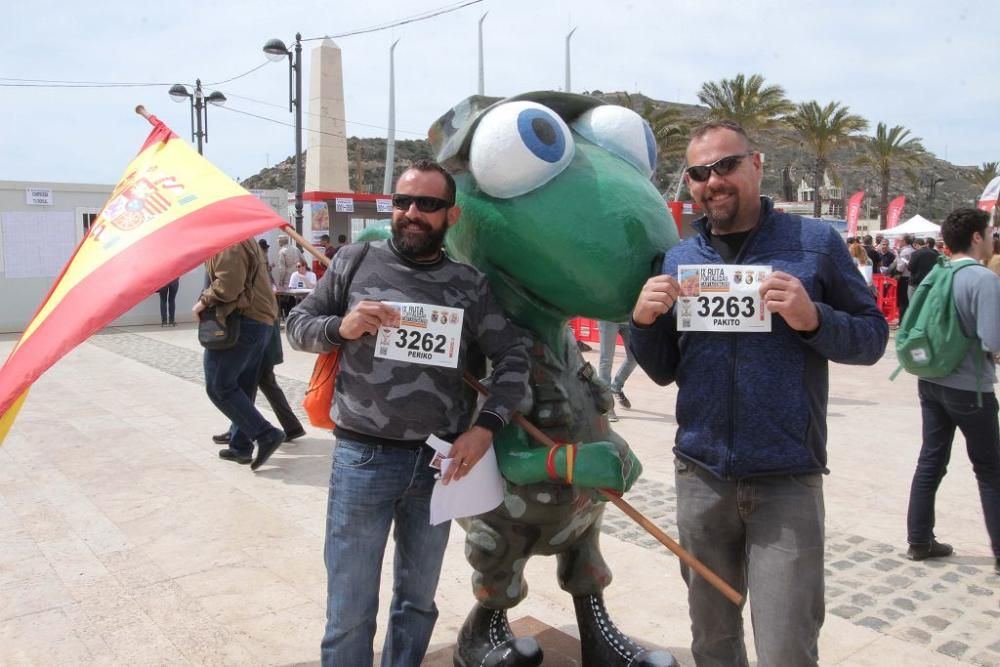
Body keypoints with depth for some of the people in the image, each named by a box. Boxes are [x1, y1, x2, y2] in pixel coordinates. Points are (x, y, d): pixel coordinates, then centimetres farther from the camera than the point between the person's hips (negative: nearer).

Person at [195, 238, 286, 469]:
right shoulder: (244, 239, 21)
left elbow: (228, 285, -22)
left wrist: (204, 301, -6)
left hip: (241, 321, -10)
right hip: (260, 320, 10)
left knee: (218, 386, -6)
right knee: (242, 387, 14)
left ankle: (266, 435, -11)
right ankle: (241, 446, 19)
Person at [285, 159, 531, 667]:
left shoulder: (470, 285, 1)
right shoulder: (356, 261, 0)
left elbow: (514, 357, 0)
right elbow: (297, 325, 4)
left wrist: (486, 426, -13)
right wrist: (341, 326, -16)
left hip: (440, 461, 2)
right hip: (363, 458, -1)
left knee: (418, 601, 20)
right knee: (350, 611, 8)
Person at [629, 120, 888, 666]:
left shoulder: (816, 243, -2)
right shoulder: (677, 260, 7)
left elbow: (873, 338, 0)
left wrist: (813, 318, -19)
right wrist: (643, 321, -9)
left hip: (787, 478, -3)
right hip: (700, 474, 4)